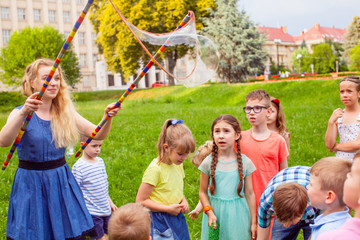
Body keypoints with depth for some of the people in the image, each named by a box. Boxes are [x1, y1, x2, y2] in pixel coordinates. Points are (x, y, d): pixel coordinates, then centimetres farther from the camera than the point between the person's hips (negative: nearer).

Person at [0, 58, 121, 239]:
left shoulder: (66, 113, 4)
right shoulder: (20, 113, -8)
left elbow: (97, 135, -1)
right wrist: (24, 113, -42)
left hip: (61, 182, 3)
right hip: (31, 185, -3)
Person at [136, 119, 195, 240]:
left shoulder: (178, 164, 4)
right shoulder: (155, 169, -20)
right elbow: (140, 201, -18)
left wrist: (183, 201, -1)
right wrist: (168, 208, -18)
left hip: (176, 218, 7)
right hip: (160, 222, -7)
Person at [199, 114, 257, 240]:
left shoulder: (245, 162, -4)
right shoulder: (208, 162, -4)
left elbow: (249, 193, 2)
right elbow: (203, 192, 2)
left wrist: (253, 222, 5)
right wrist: (209, 212, -13)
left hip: (237, 214, 0)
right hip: (215, 212, 0)